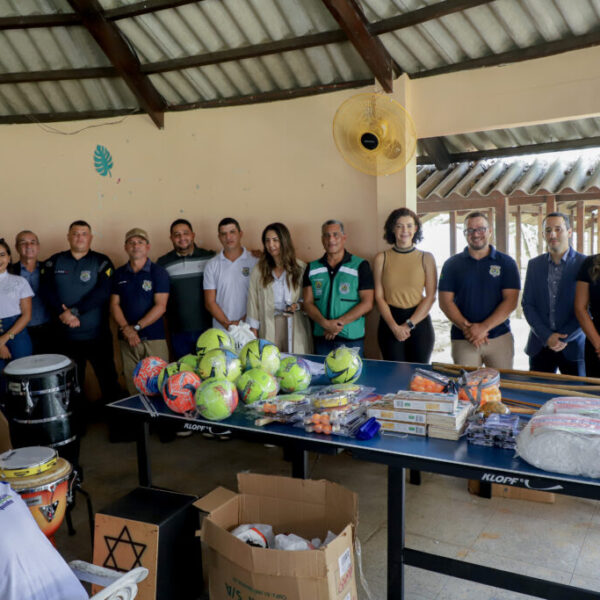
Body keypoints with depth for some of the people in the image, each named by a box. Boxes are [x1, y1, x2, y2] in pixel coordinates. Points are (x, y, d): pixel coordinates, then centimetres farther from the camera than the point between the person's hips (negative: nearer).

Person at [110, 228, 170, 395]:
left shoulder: (158, 273, 1)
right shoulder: (119, 274, 12)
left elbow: (160, 306, -7)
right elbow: (114, 304, 6)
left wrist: (136, 327, -13)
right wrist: (126, 328, -10)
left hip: (154, 338, -3)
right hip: (127, 339, 3)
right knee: (132, 387, 4)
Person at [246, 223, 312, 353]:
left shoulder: (301, 268, 2)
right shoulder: (258, 271, 6)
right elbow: (253, 304, 6)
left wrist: (299, 305, -13)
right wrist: (254, 337, 3)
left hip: (295, 328, -1)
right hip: (269, 329, 1)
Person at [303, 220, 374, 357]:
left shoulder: (360, 266, 0)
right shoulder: (312, 268, 9)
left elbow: (367, 303, -6)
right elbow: (308, 303, 4)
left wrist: (340, 322, -14)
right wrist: (325, 323, -14)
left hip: (352, 339, -3)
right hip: (321, 338, 3)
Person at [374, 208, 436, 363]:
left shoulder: (426, 258, 4)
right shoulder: (381, 258, 4)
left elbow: (430, 296, 0)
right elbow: (379, 297, 1)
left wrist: (409, 324, -9)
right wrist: (394, 326, -11)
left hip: (419, 322, 0)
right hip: (390, 323, 0)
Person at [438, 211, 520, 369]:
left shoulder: (506, 263, 6)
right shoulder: (452, 264, 8)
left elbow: (510, 301, -2)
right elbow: (445, 302, 1)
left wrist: (484, 327, -13)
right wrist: (466, 327, -12)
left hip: (500, 338, 0)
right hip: (462, 340, 0)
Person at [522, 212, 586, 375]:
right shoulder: (534, 264, 7)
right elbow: (527, 304, 3)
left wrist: (564, 338, -11)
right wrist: (547, 336, -8)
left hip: (573, 346, -2)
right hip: (540, 346, 2)